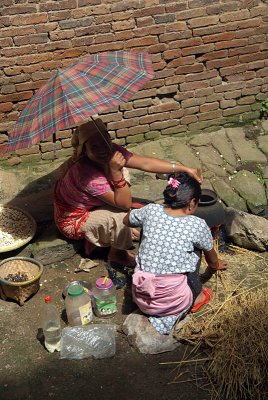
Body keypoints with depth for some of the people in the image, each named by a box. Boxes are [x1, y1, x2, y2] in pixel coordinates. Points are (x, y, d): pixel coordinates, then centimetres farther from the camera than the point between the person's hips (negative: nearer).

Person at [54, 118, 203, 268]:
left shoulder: (111, 151, -17)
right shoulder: (87, 172, -38)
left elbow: (145, 163, -14)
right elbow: (125, 203, -33)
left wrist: (184, 169, -14)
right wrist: (116, 172, -44)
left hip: (90, 204, 8)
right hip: (73, 220, -8)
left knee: (122, 171, 4)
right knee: (121, 214, -26)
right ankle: (116, 254, 8)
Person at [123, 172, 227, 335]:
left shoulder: (151, 211, -4)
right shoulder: (198, 225, -10)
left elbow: (126, 220, 20)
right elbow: (211, 258, 12)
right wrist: (215, 266, 35)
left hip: (141, 298, 3)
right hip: (173, 301, -2)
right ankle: (197, 297, 29)